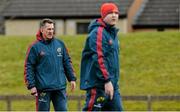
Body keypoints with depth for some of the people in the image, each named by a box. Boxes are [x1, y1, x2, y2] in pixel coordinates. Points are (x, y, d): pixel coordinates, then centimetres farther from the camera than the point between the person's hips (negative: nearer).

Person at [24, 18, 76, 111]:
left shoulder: (60, 44, 10)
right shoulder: (35, 47, -3)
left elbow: (67, 62, 16)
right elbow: (28, 68, -5)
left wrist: (72, 79, 11)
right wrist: (31, 85, -12)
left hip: (60, 87, 4)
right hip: (43, 88, -4)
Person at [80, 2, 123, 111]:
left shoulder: (113, 33, 18)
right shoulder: (98, 32, -12)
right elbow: (98, 58, -20)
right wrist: (107, 81, -25)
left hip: (112, 84, 9)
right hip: (98, 84, -9)